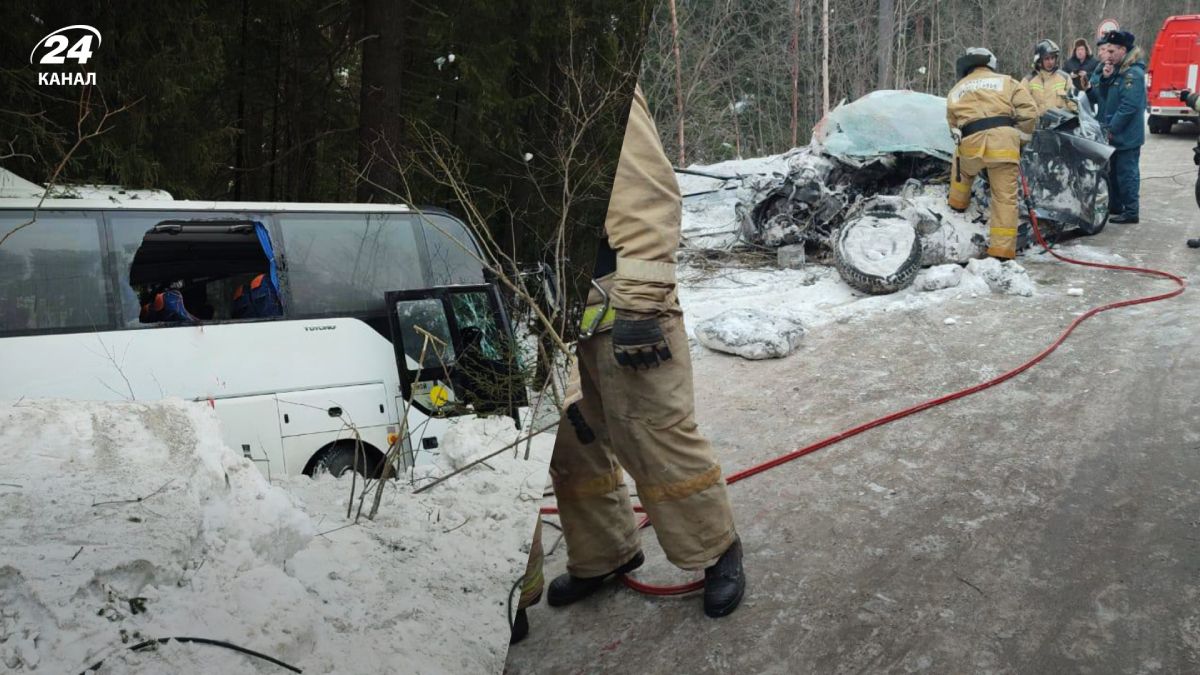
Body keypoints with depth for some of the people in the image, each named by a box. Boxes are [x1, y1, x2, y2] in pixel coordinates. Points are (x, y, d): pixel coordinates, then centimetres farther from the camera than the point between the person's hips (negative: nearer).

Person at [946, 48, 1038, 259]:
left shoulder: (955, 91, 26)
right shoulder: (1006, 82, 20)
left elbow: (953, 126, 23)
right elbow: (1028, 111, 9)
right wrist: (1020, 138, 20)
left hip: (971, 142, 1)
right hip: (1004, 141, -1)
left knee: (962, 168, 37)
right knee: (1005, 197, 3)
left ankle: (958, 205, 46)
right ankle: (1002, 249, 1)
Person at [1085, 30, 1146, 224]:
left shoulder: (1133, 73, -15)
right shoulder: (1105, 69, 11)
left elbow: (1129, 106, -22)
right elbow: (1093, 98, 8)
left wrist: (1111, 129, -20)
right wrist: (1103, 78, -7)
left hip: (1126, 136, -8)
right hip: (1108, 134, 8)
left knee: (1126, 172, -3)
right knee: (1111, 171, 16)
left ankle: (1131, 211, 4)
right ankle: (1114, 207, 28)